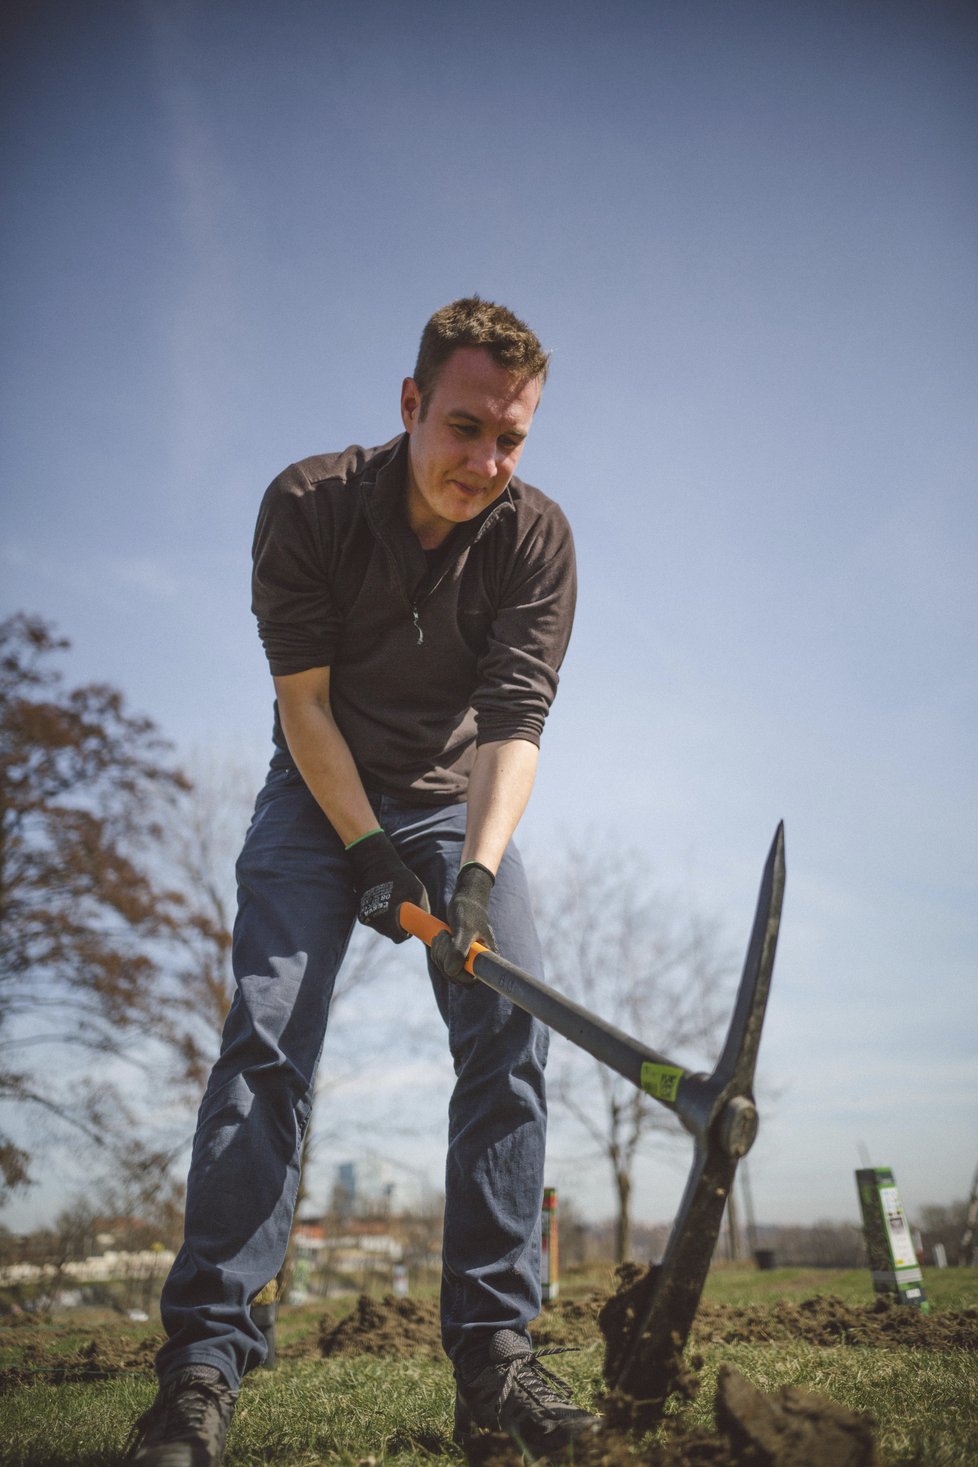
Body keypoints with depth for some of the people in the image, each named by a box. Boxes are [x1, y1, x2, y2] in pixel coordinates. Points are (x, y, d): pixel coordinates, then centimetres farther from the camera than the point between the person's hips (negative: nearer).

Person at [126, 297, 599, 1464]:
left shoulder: (537, 539, -14)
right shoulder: (307, 504, -17)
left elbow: (515, 722, -20)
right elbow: (304, 700, -15)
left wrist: (477, 869, -35)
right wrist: (368, 853, -21)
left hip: (459, 800, 2)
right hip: (321, 794, -1)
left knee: (509, 1035, -13)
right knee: (266, 1040, -14)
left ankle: (492, 1349, -6)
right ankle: (205, 1361, -6)